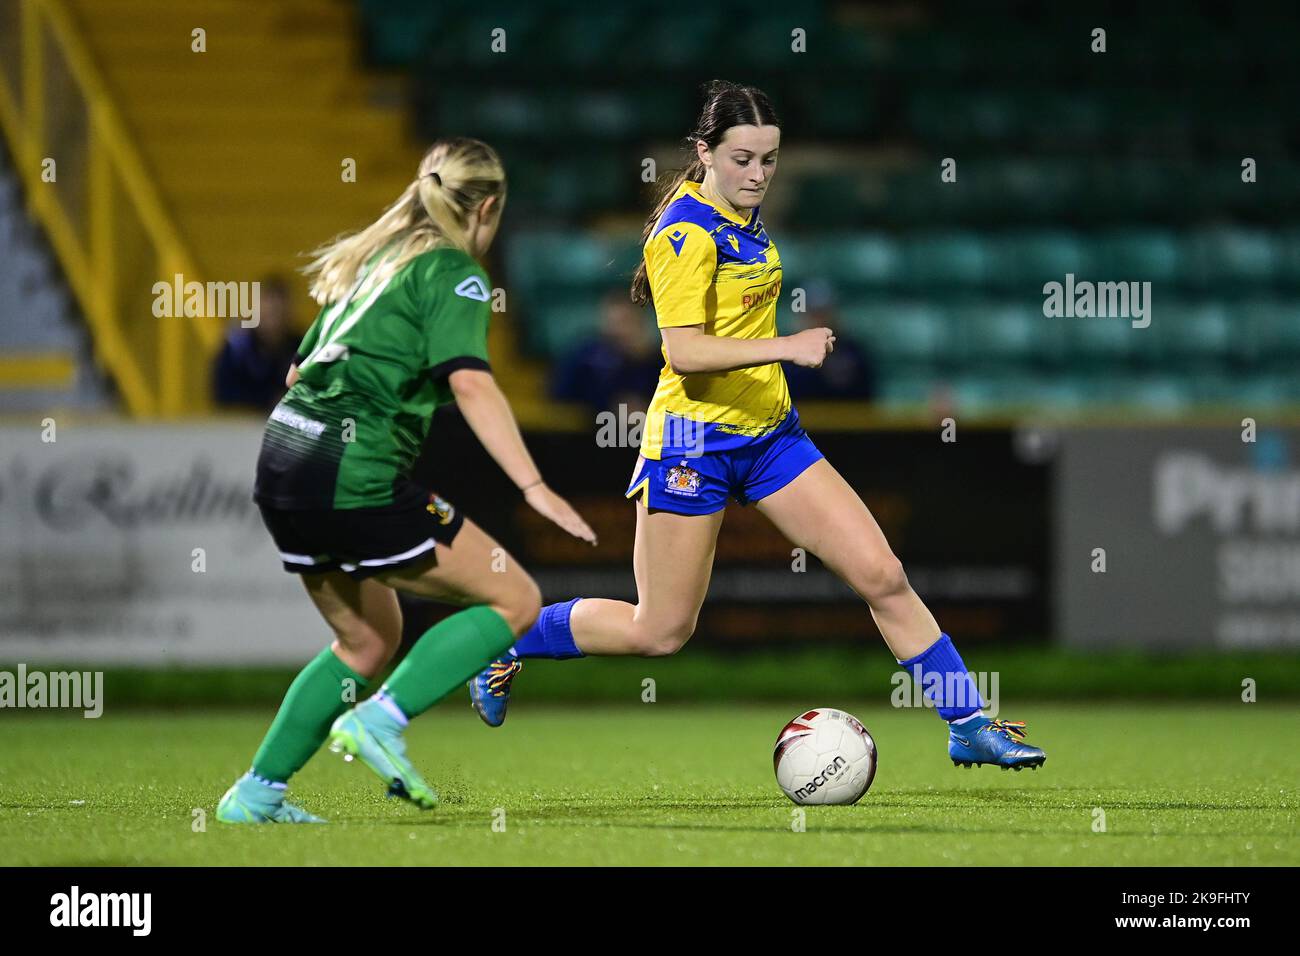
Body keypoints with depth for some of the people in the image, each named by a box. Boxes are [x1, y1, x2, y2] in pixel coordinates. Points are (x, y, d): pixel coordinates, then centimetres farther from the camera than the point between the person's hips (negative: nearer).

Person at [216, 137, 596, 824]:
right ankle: (381, 720, -12)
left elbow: (300, 368, 28)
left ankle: (256, 795, 20)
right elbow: (469, 381, -19)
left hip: (282, 459, 9)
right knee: (515, 600, -1)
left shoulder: (374, 260, 21)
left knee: (369, 641, 24)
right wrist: (534, 487, -24)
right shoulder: (452, 271, -4)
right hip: (356, 476, -9)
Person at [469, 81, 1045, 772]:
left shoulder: (742, 213, 9)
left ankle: (968, 726, 3)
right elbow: (684, 351, -25)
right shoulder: (687, 230, -17)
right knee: (659, 633, -1)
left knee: (883, 578, -2)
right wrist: (786, 347, -30)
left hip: (770, 434, 8)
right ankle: (506, 643, 20)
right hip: (695, 442, -8)